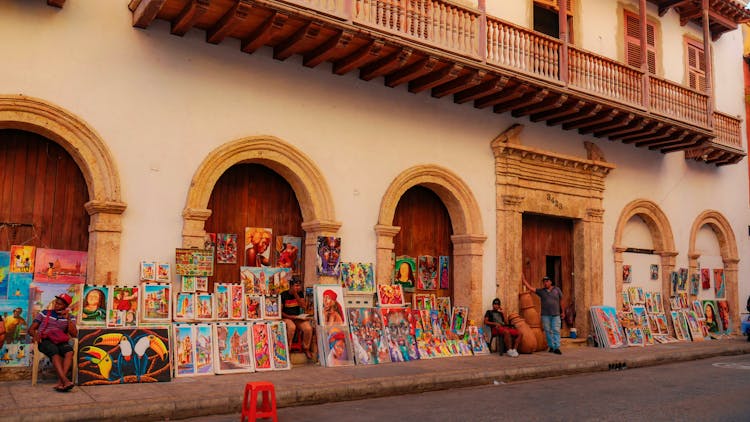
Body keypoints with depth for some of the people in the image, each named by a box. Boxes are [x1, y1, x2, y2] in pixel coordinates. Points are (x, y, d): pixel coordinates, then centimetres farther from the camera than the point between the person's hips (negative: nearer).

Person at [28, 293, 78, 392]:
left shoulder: (70, 318, 16)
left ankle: (60, 382, -45)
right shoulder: (44, 313, 17)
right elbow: (31, 329, 14)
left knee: (69, 351, -34)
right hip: (44, 340, -1)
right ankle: (66, 381, -50)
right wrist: (35, 335, -10)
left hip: (60, 342, 1)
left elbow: (74, 334, 1)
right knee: (55, 352, -36)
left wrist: (68, 318, -6)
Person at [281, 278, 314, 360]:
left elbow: (303, 306, -5)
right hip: (286, 318, -4)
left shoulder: (300, 294, 8)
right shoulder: (283, 295, -4)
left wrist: (296, 295, -12)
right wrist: (290, 317, -17)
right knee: (291, 327, -38)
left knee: (308, 328, -25)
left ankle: (306, 348, -3)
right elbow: (280, 311, -4)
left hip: (298, 318, 4)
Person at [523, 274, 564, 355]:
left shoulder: (557, 290, 6)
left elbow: (561, 301, 13)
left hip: (556, 315, -1)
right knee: (548, 331, 2)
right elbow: (530, 287, 3)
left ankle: (556, 348, -8)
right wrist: (523, 280, -4)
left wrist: (562, 312, 15)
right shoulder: (541, 291, 7)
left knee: (556, 331, -6)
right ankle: (551, 346, 11)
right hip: (545, 315, 1)